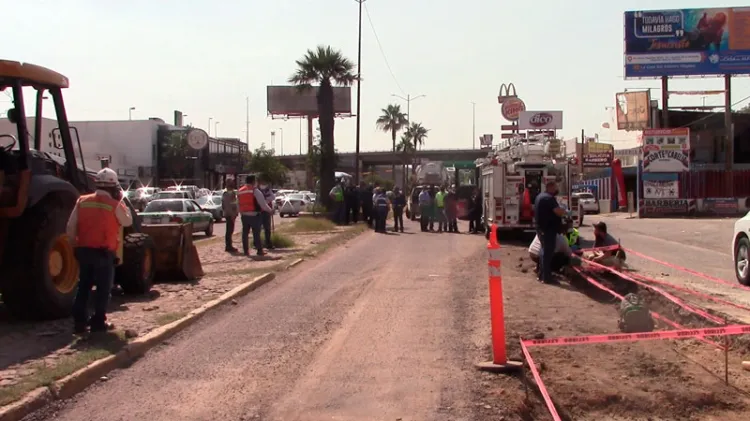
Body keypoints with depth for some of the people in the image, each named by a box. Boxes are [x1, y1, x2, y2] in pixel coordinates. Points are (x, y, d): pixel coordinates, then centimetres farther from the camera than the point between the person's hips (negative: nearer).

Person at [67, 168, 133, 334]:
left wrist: (76, 245, 13)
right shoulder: (115, 205, -7)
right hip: (104, 252, -4)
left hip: (84, 250, 4)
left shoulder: (82, 201, 5)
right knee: (103, 288, 6)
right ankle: (98, 322, 7)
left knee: (83, 287, 13)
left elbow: (70, 228, 2)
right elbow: (128, 221, 9)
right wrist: (121, 201, 12)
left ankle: (79, 322, 13)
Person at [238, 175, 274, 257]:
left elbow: (239, 204, 13)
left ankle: (245, 251, 11)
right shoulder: (255, 190, -8)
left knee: (245, 233, 10)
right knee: (256, 233, -3)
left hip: (244, 215, 6)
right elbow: (262, 203, -10)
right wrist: (270, 210, -2)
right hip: (254, 215, -6)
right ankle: (259, 250, -3)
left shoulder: (239, 191, 12)